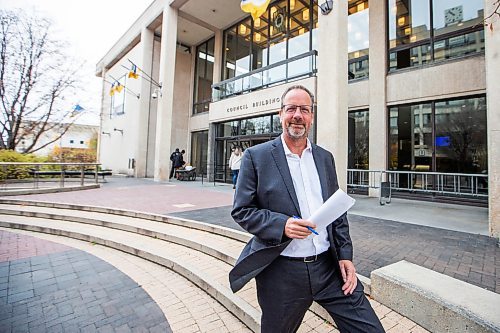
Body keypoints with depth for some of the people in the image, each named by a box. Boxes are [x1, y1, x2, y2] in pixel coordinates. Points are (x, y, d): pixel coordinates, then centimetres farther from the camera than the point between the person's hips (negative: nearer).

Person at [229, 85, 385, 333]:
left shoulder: (325, 158, 8)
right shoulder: (256, 157, -7)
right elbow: (241, 210, -8)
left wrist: (345, 255, 4)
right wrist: (281, 225, -22)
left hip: (330, 266, 4)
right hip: (282, 272, -3)